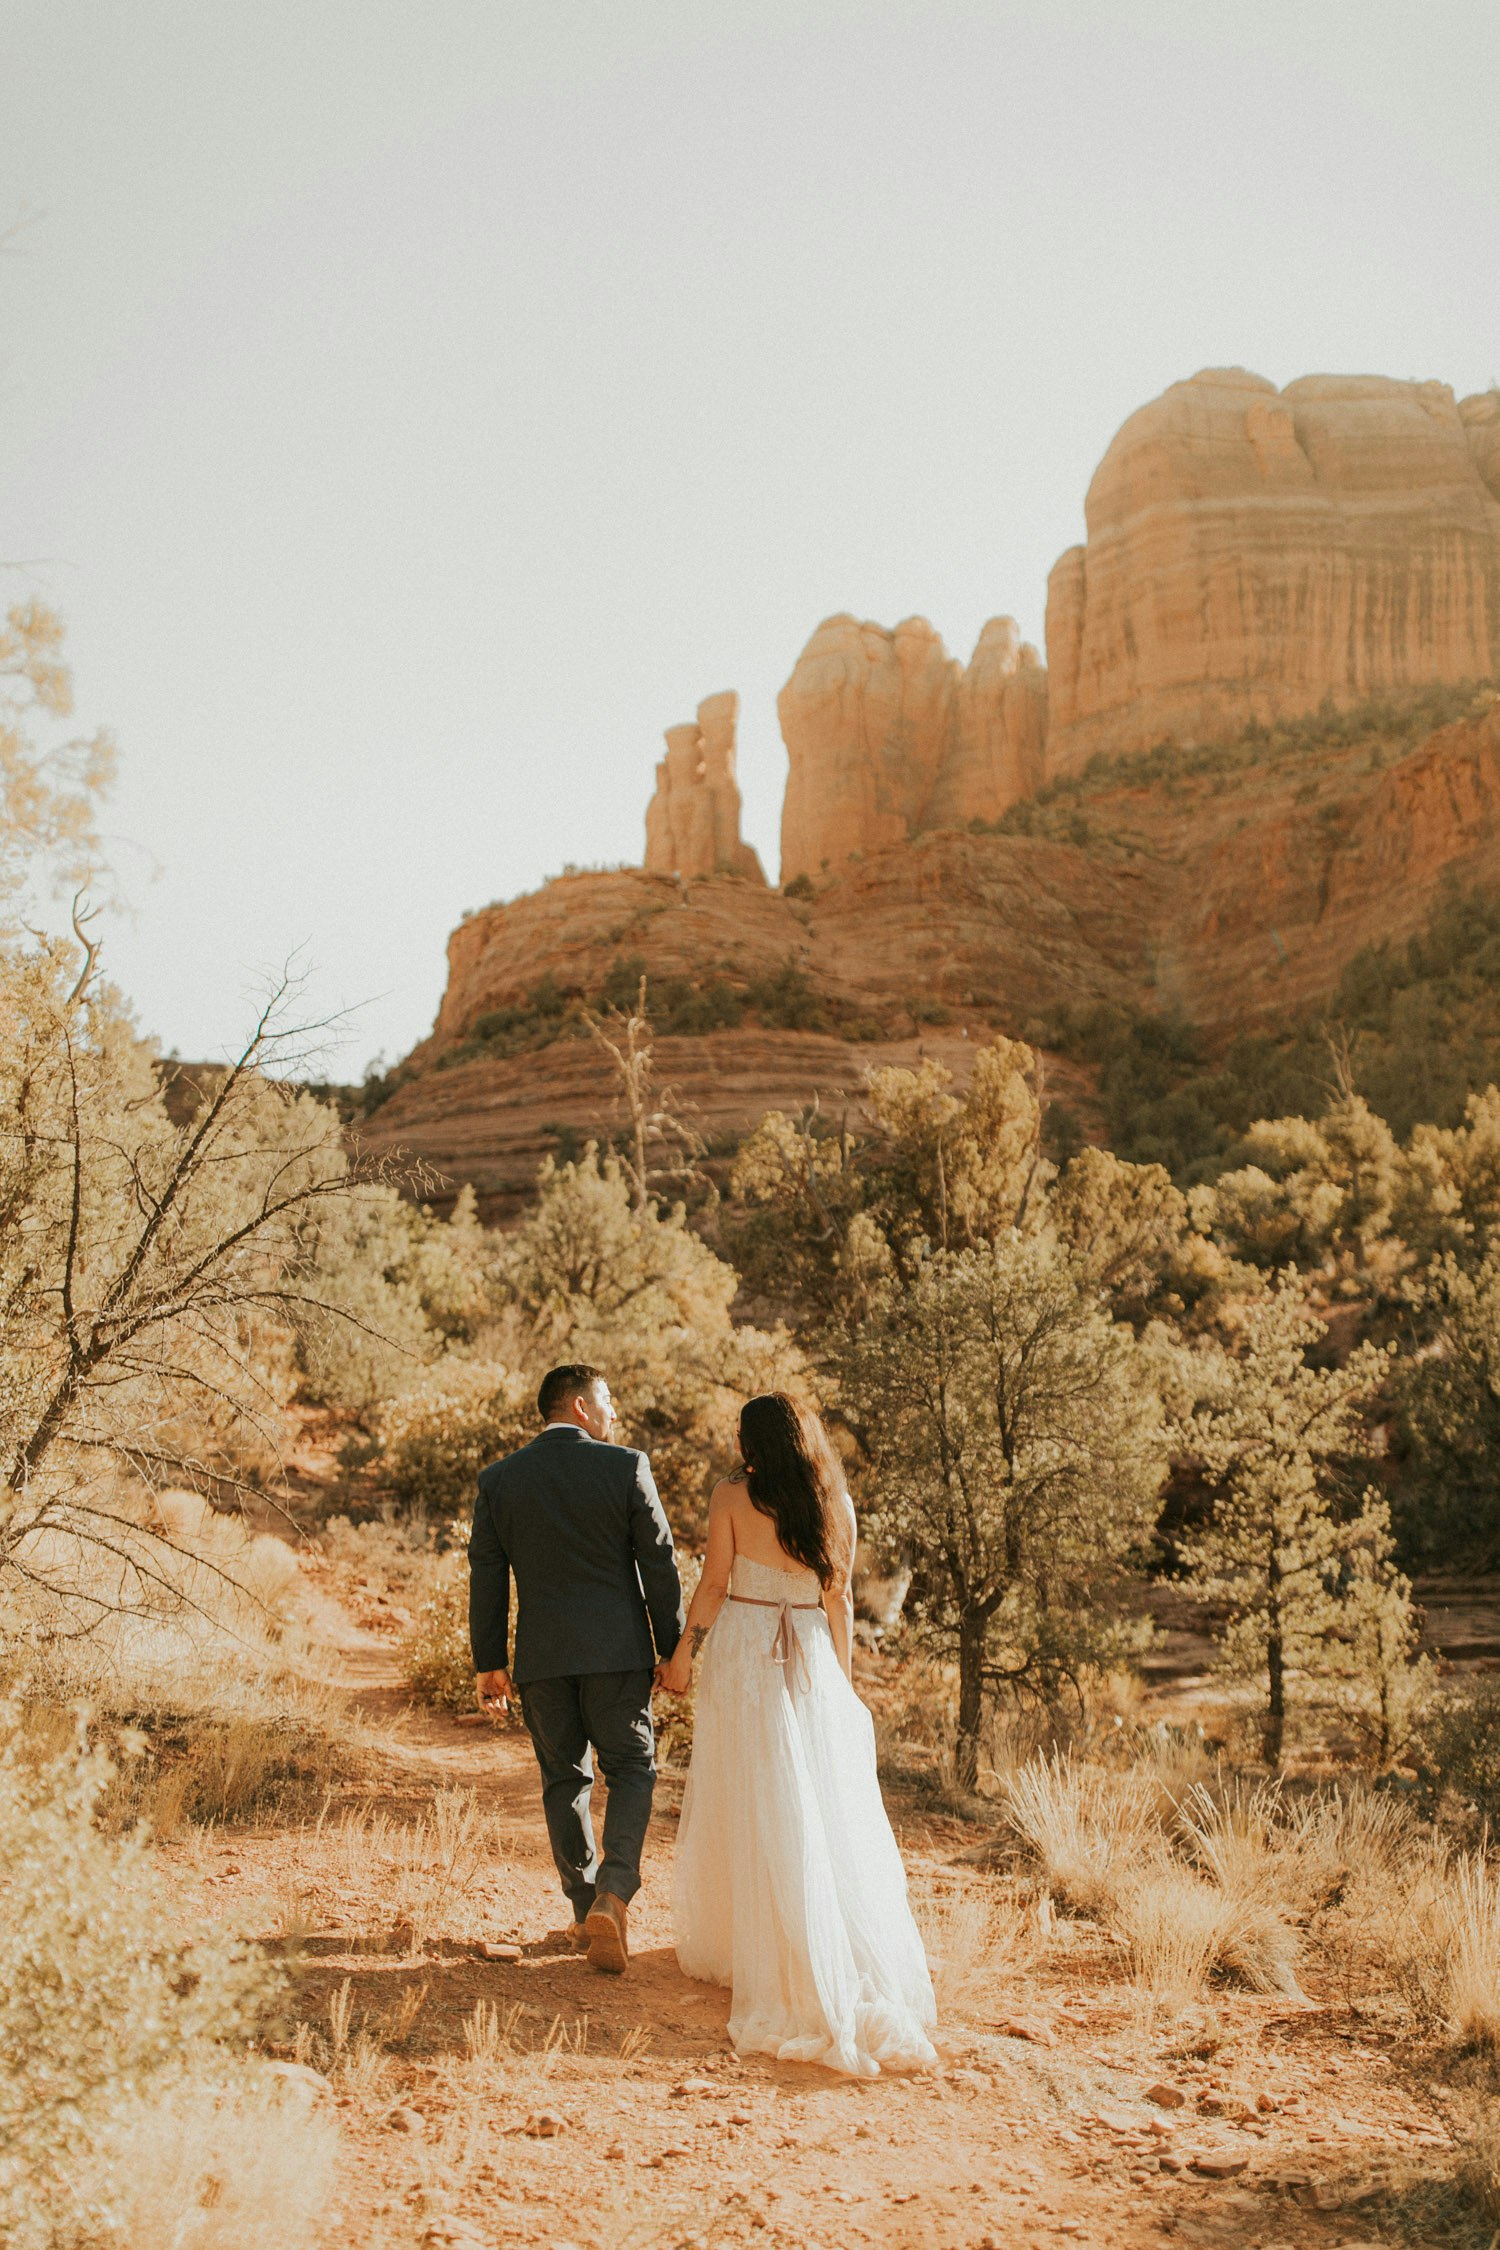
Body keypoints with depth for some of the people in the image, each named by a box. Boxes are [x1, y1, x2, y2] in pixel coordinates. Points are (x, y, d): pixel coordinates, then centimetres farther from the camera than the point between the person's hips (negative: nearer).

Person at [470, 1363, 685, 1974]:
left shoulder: (499, 1479, 1)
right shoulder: (626, 1467, -6)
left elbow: (487, 1577, 4)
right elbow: (659, 1565, -4)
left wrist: (489, 1662, 11)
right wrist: (673, 1650, 4)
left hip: (540, 1657, 3)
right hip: (616, 1650, -2)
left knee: (564, 1779, 14)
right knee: (632, 1769, 9)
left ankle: (587, 1912, 18)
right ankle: (613, 1893, -10)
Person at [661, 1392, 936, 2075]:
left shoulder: (733, 1496, -7)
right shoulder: (835, 1503, 3)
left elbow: (713, 1583, -7)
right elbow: (839, 1598, 6)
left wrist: (683, 1652, 4)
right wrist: (844, 1679, 13)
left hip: (743, 1653, -3)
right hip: (812, 1657, 3)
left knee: (747, 1807, 6)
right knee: (830, 1810, 6)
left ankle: (729, 1943, 17)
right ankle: (863, 1966, 8)